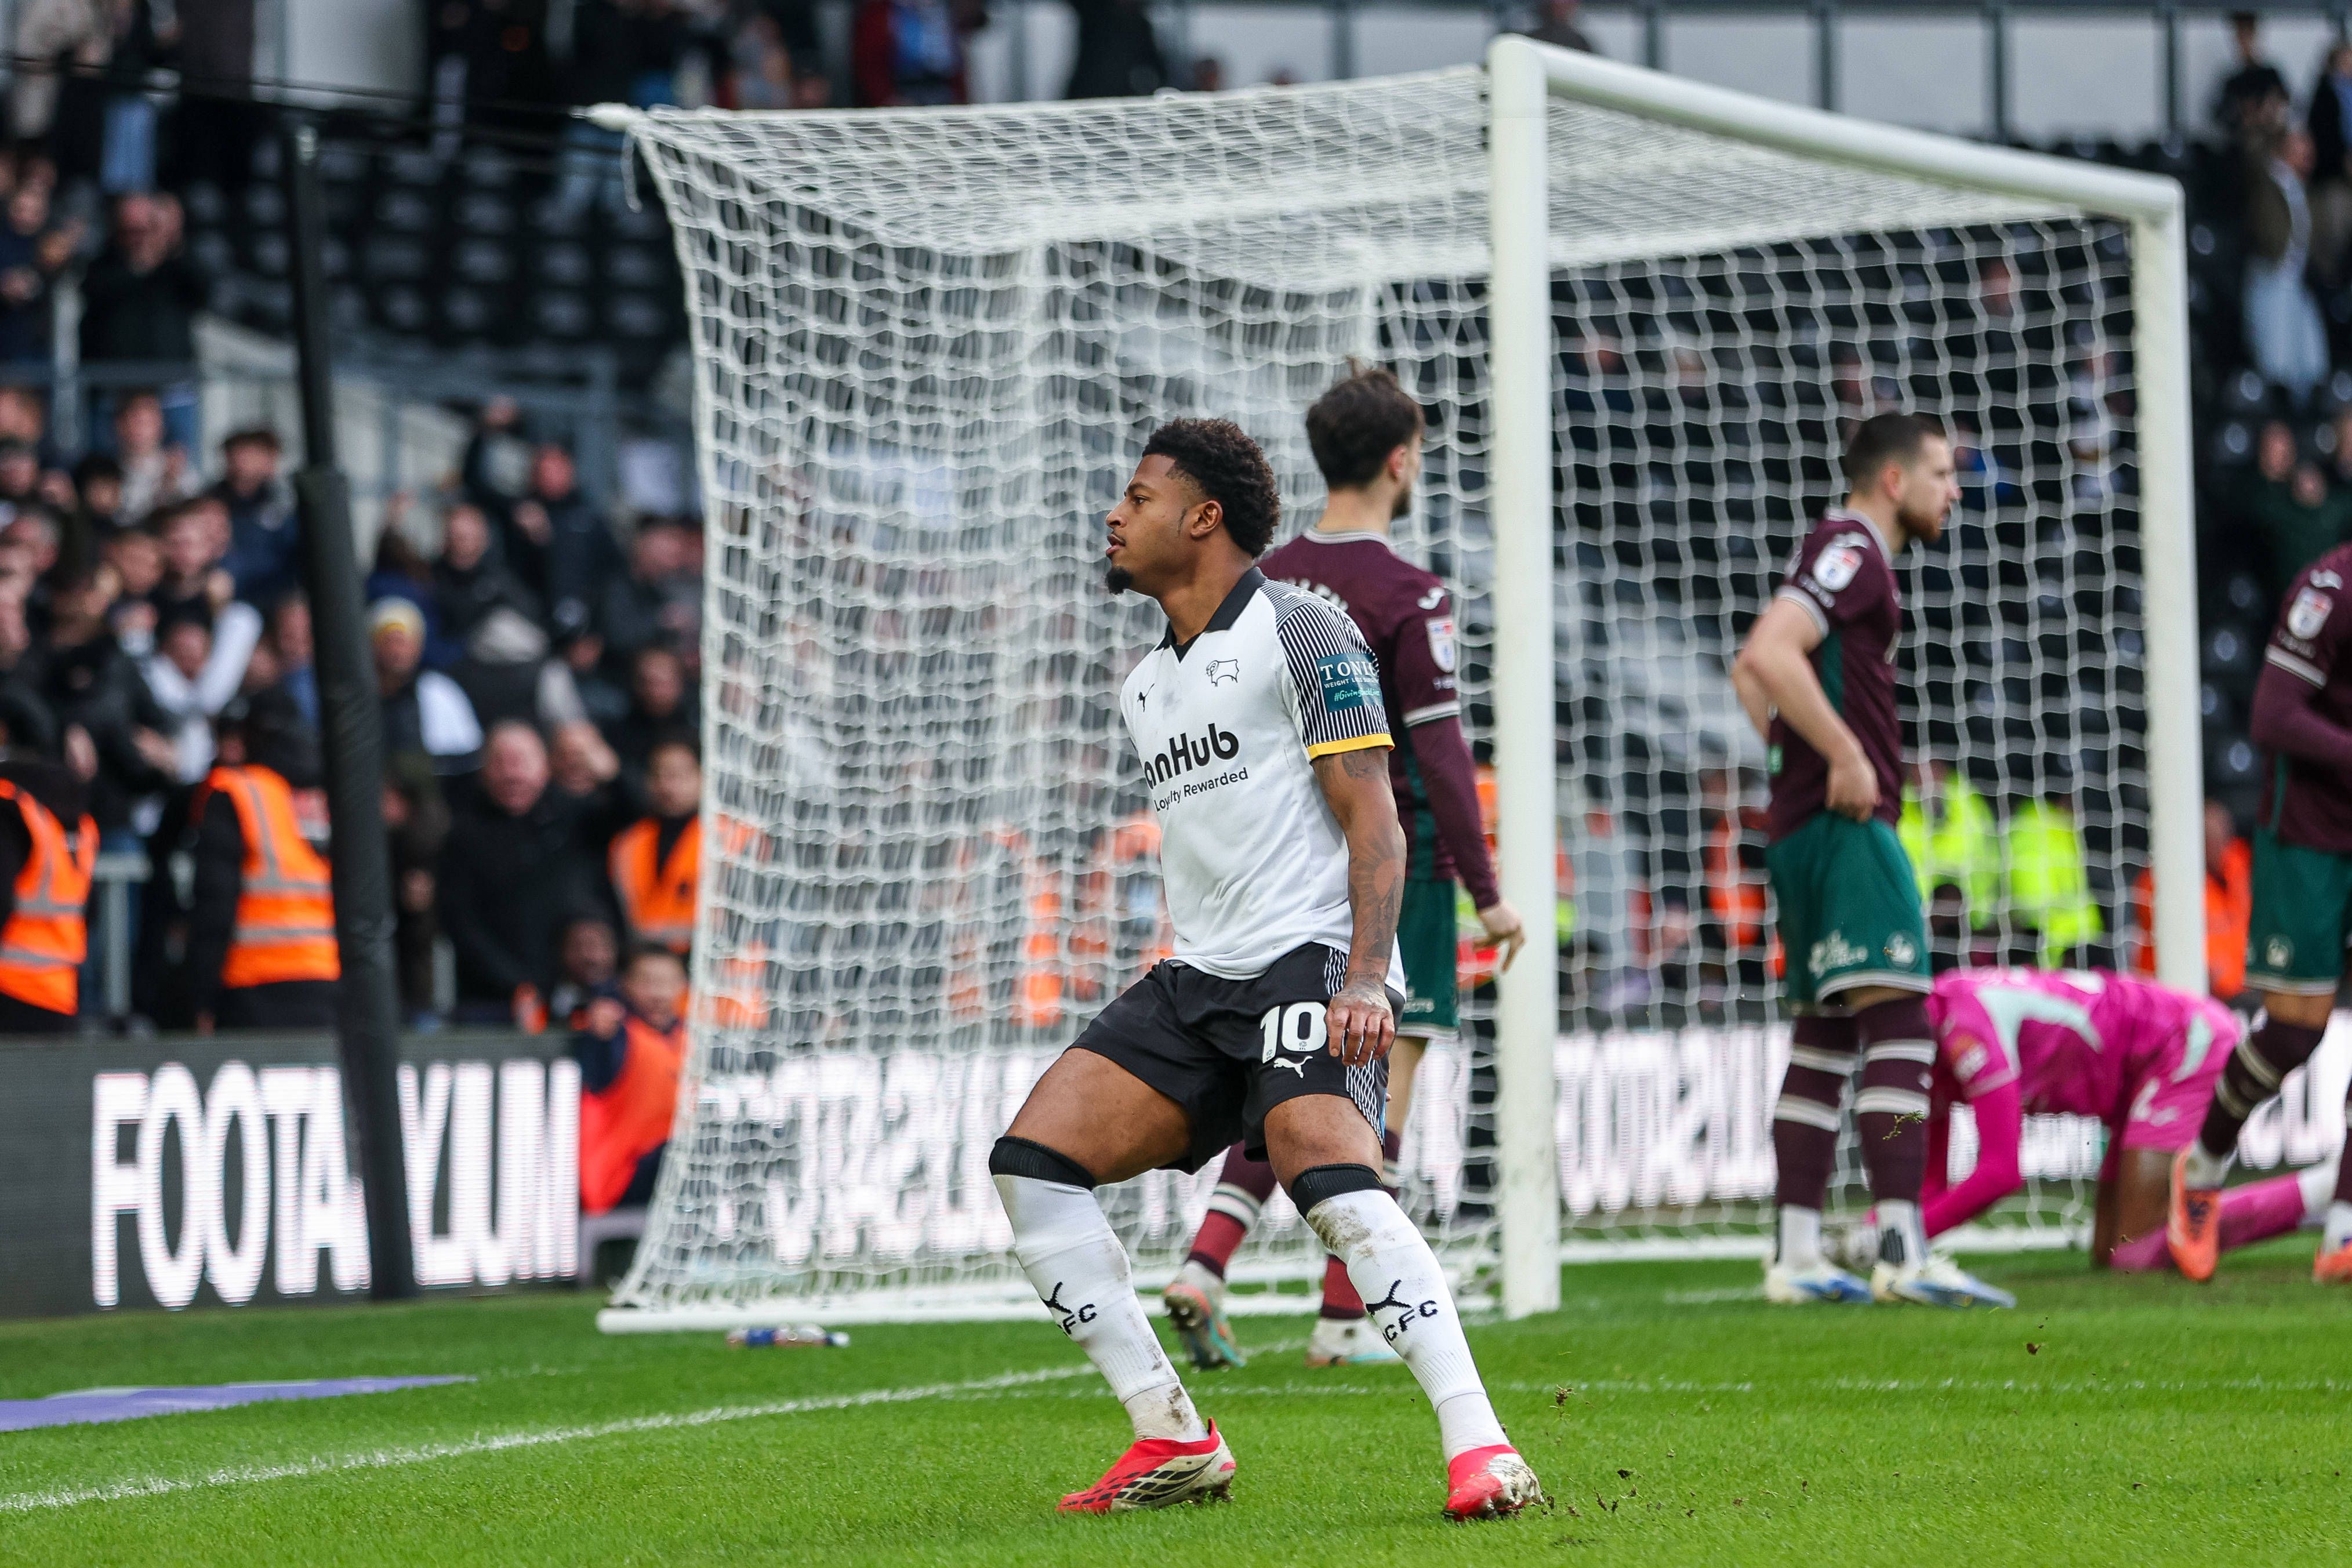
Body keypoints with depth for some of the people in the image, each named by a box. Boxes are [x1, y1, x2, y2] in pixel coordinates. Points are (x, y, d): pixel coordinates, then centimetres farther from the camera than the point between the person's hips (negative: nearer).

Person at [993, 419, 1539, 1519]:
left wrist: (1364, 978, -22)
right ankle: (1175, 1442, -6)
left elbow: (1374, 820, -10)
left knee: (1332, 1180, -31)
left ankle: (1479, 1450, -34)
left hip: (1312, 961, -8)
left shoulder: (1300, 635, -4)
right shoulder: (1145, 686, 21)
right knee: (1032, 1160, -8)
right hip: (1197, 977, 8)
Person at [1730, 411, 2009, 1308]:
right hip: (1846, 827, -11)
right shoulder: (1853, 552, -9)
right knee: (1899, 1023, -15)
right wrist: (1846, 757, -21)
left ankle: (1796, 1258, 9)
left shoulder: (1846, 555, 22)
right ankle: (1903, 1250, -22)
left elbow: (1752, 669, 32)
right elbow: (1770, 655, -24)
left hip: (1807, 823, 11)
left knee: (1825, 1035, 10)